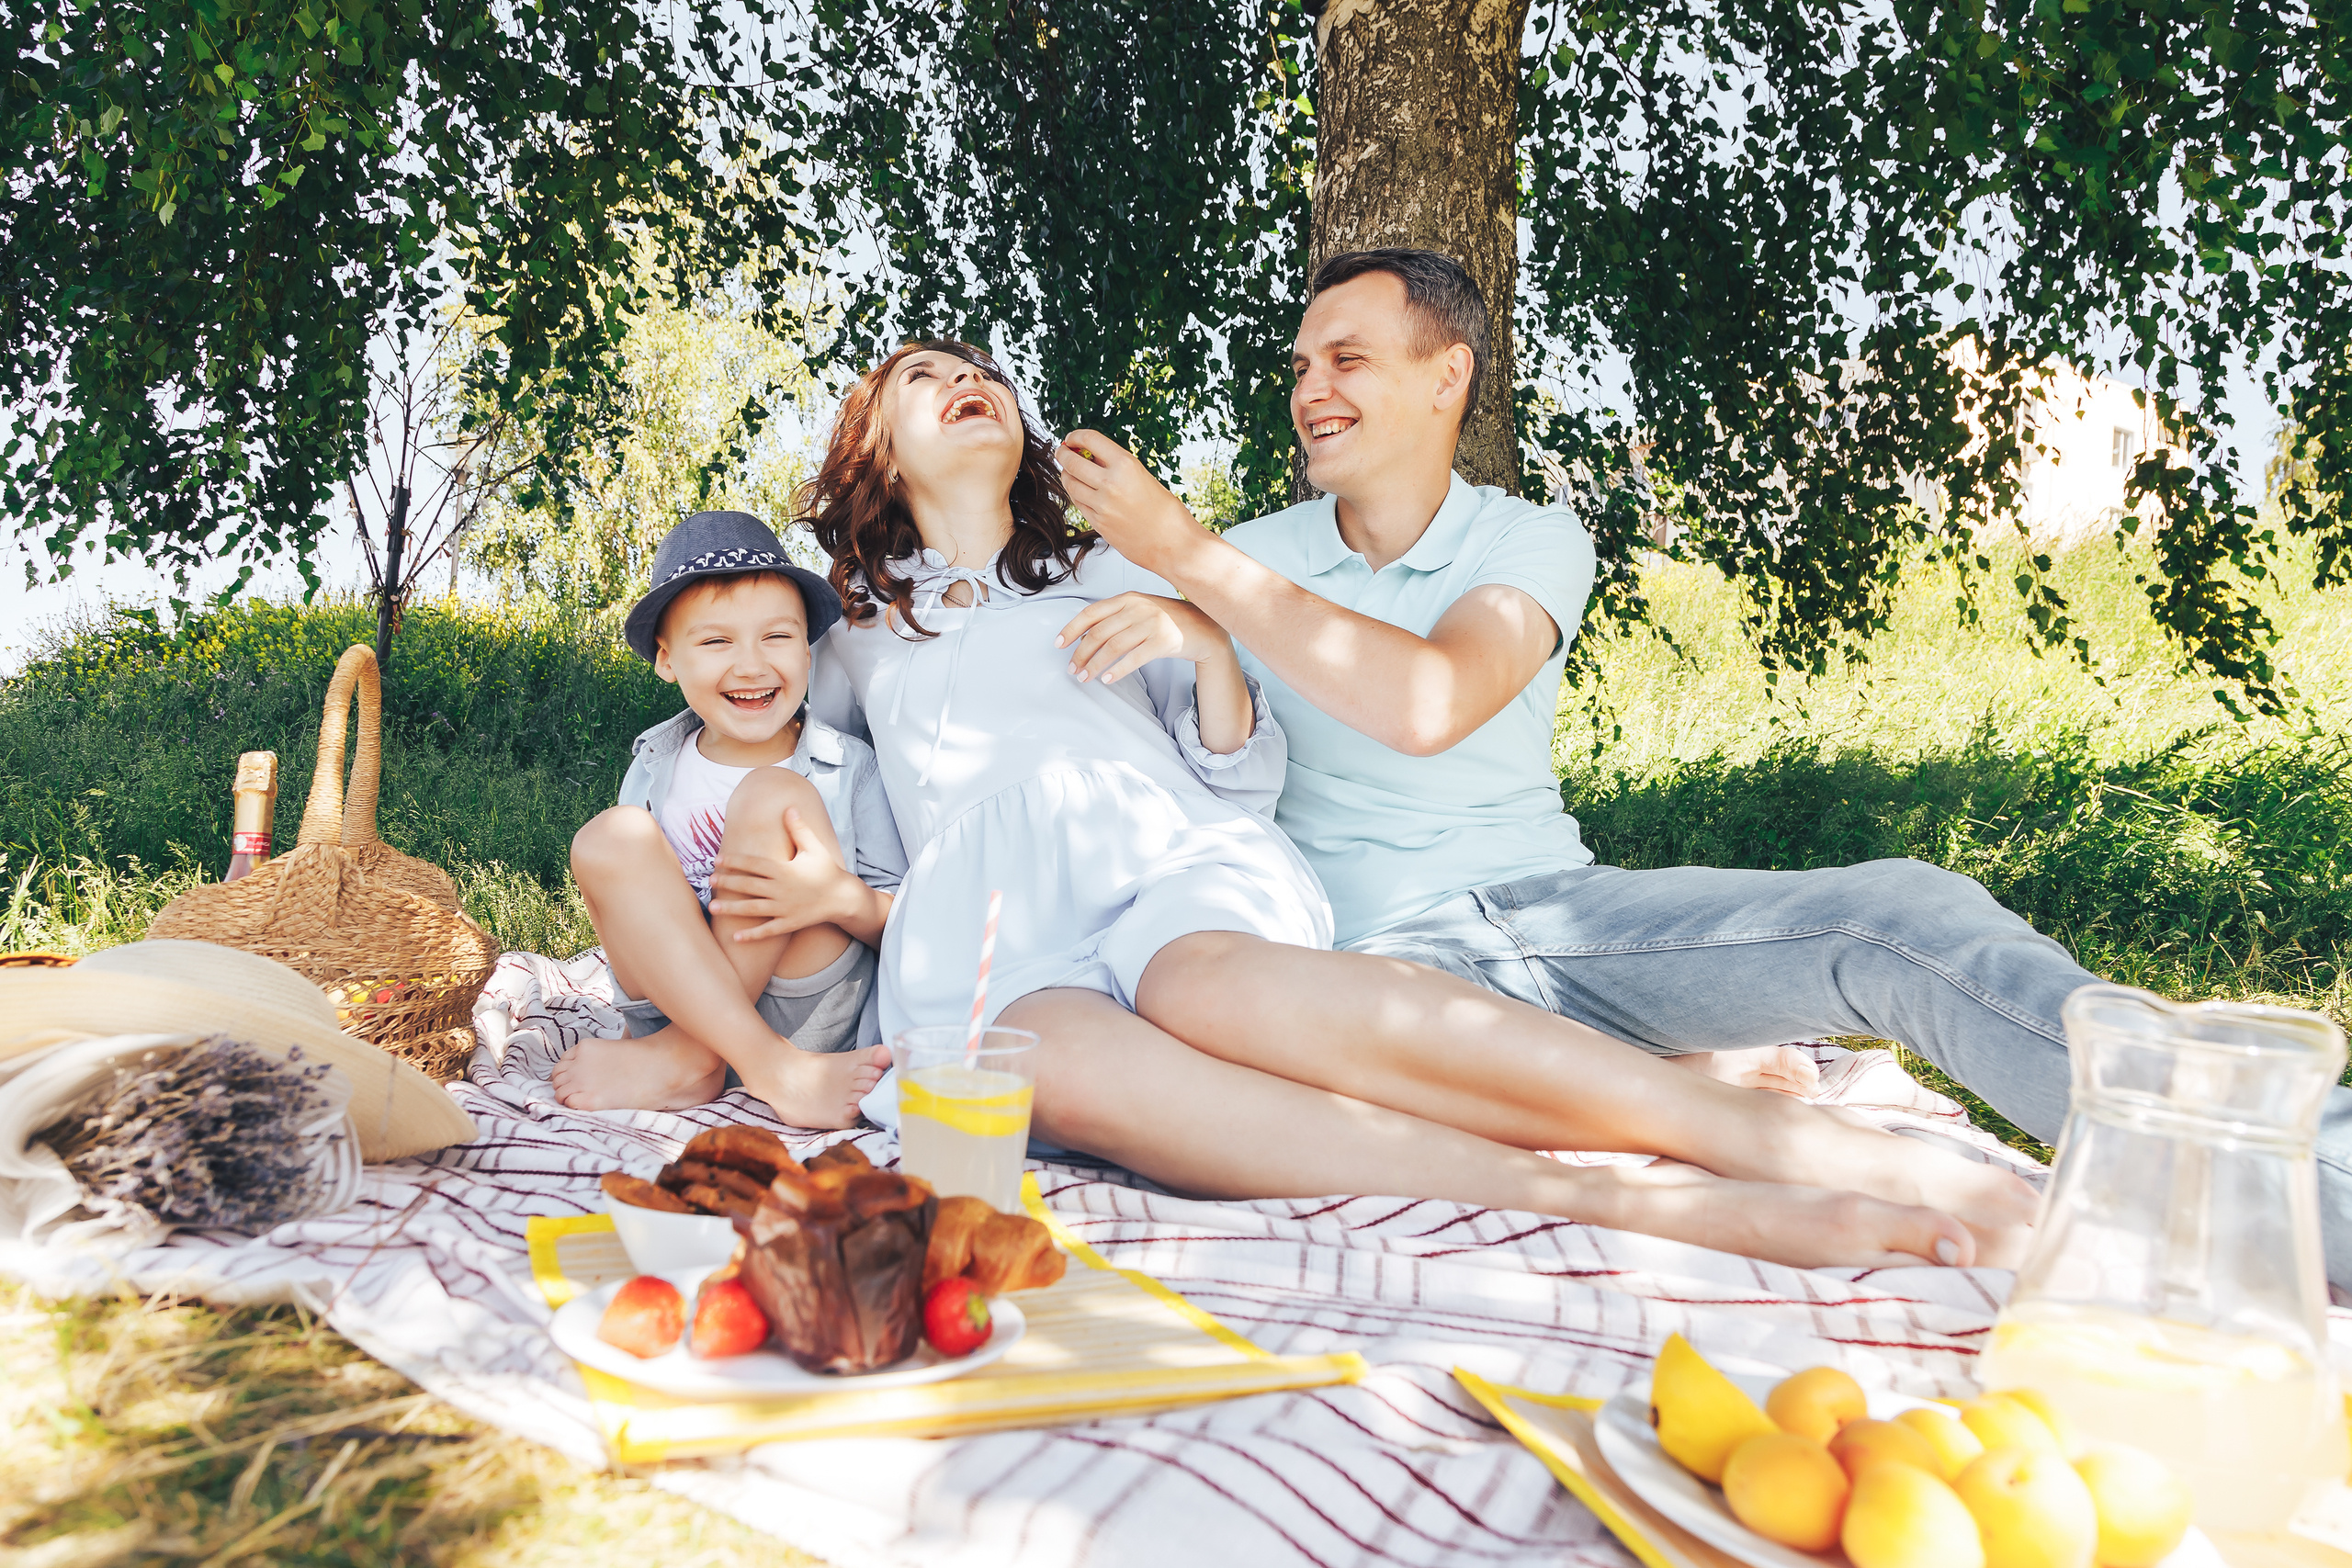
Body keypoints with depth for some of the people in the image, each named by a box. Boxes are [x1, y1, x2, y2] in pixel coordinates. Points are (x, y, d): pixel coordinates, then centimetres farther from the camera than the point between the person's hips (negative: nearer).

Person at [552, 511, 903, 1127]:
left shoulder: (848, 766, 1)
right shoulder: (655, 769, 9)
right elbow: (626, 913, 14)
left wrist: (841, 895, -27)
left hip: (814, 1018, -3)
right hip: (682, 997, 3)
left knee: (773, 796, -20)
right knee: (608, 839, -21)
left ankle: (687, 1057, -21)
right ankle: (779, 1073, -27)